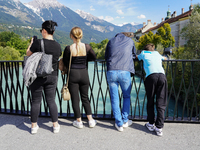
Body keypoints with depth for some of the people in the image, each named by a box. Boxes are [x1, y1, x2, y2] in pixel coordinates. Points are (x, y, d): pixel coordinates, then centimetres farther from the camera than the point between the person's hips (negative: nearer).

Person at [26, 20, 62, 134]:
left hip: (38, 76, -3)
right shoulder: (58, 46, 0)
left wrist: (31, 44, 18)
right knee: (51, 100, 11)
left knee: (36, 101, 8)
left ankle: (34, 126, 19)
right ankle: (55, 125, 15)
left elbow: (28, 54, 2)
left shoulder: (38, 43, -12)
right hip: (52, 76, 3)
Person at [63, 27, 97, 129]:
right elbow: (93, 57, 8)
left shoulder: (68, 48, -12)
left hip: (73, 74, -3)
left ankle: (79, 121, 18)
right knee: (85, 98, 17)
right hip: (84, 74, 3)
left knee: (75, 99, 9)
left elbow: (65, 62, 0)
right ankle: (90, 120, 20)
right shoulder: (87, 47, -6)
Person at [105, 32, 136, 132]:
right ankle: (125, 121, 20)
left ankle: (119, 124, 12)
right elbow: (134, 56, 26)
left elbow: (106, 57, 23)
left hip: (111, 72, 1)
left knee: (114, 98, 7)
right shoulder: (130, 41, 14)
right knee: (126, 96, 17)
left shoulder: (111, 41, 18)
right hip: (124, 72, -1)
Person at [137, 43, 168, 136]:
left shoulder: (143, 53, 26)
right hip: (162, 76, 2)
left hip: (151, 76, -2)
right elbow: (165, 58, 54)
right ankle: (159, 127, 1)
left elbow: (137, 57, 48)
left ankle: (151, 124, 18)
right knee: (161, 103, 3)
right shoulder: (157, 53, 32)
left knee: (150, 102, 12)